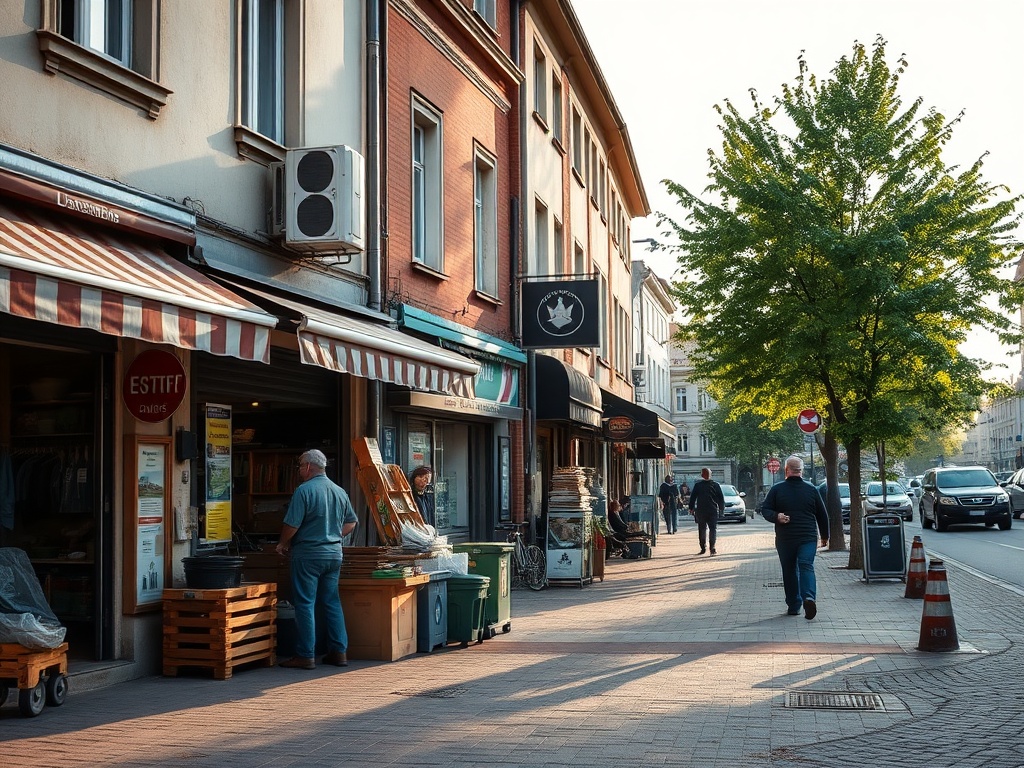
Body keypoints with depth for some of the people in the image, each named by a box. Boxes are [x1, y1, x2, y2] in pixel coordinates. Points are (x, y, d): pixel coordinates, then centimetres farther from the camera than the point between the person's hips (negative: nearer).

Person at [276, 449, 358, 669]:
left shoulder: (304, 490, -13)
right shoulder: (340, 491, 8)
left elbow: (292, 525, -15)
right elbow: (351, 523, 16)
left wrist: (283, 544, 1)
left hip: (308, 554, -6)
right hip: (334, 553, 6)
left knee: (305, 604, -1)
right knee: (332, 603, 12)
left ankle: (305, 655, 0)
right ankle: (339, 651, 12)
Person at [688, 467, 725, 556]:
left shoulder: (697, 485, -1)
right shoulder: (715, 485, 1)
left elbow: (692, 497, 1)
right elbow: (721, 498, 5)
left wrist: (691, 508, 8)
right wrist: (722, 507, 18)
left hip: (700, 511, 0)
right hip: (713, 511, 0)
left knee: (702, 529, 11)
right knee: (713, 529, 0)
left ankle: (703, 547, 13)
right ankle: (712, 548, -13)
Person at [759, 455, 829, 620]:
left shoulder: (777, 489, -1)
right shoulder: (812, 489, 3)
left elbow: (765, 510, -5)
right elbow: (822, 515, 10)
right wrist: (825, 536, 19)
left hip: (785, 539, 0)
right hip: (808, 538, 0)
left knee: (790, 571, 10)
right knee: (806, 567, -4)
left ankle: (793, 606, 14)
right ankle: (809, 597, -28)